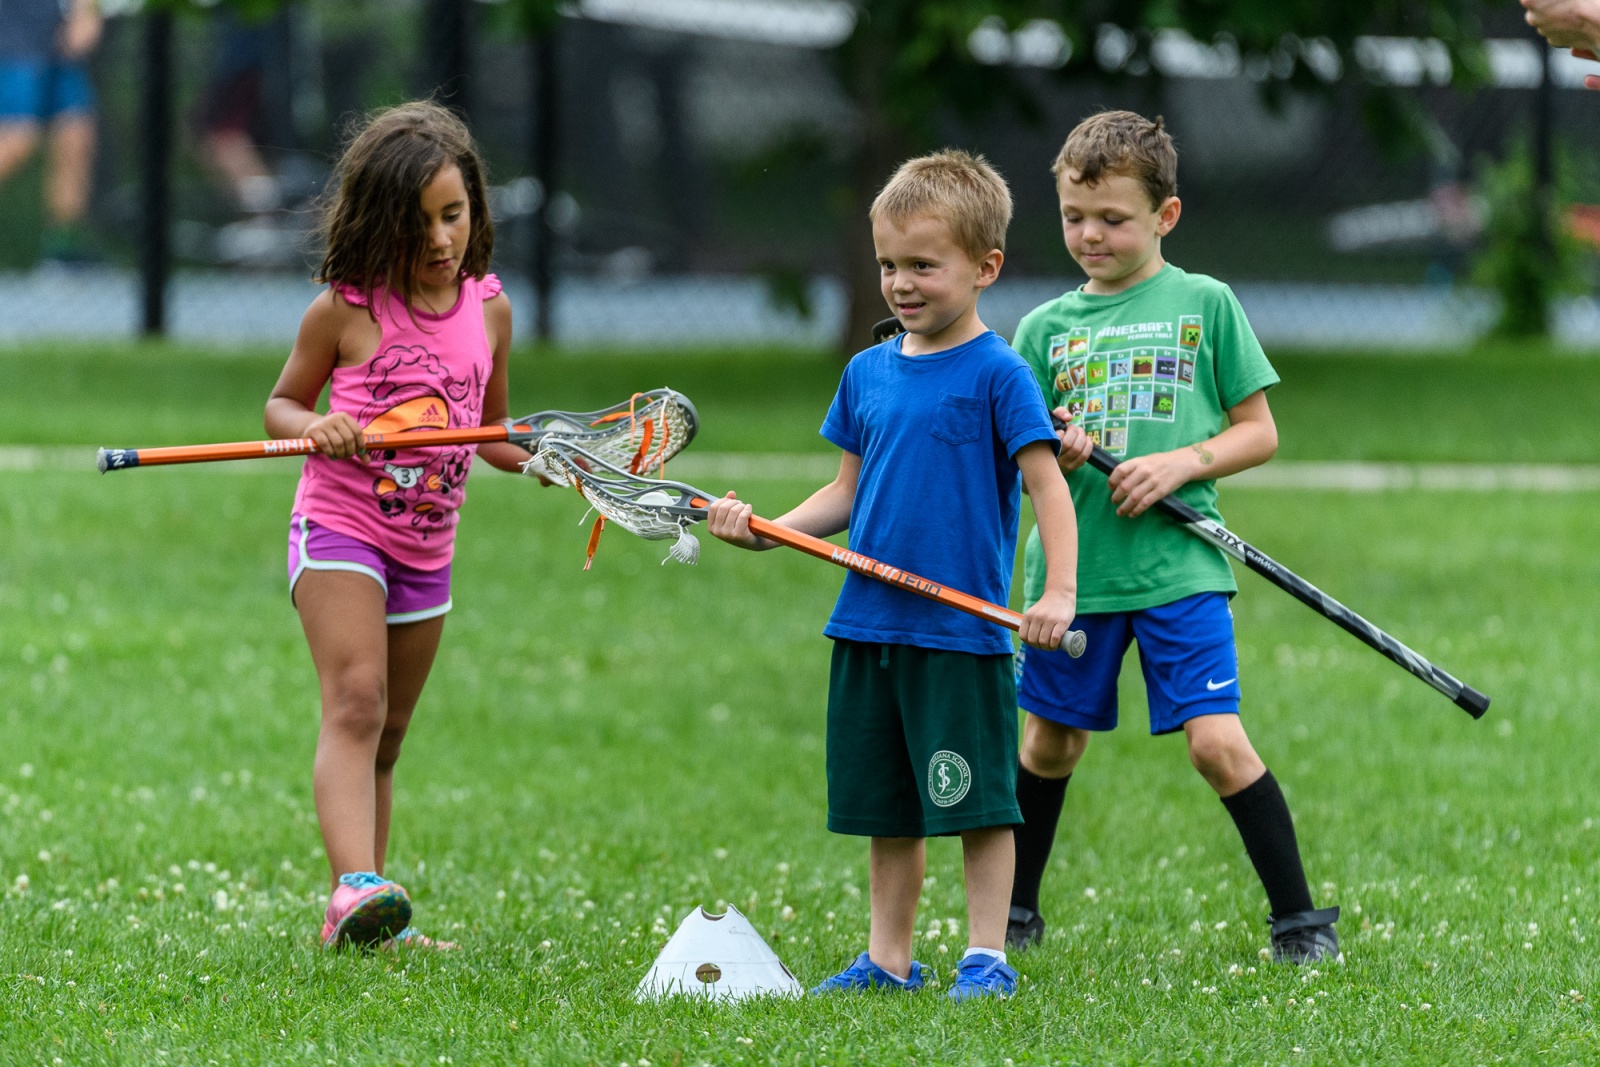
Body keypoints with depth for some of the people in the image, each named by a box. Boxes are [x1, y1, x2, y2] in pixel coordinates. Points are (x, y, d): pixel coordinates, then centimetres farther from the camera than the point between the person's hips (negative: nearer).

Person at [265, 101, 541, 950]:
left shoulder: (488, 309, 4)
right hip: (340, 529, -5)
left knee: (385, 741, 12)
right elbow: (281, 406, 2)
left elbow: (493, 434, 16)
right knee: (356, 704, -23)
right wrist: (315, 427, -20)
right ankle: (354, 886, -36)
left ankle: (361, 922, 17)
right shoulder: (346, 309, -9)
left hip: (426, 546, 6)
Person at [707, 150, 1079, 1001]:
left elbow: (1047, 485, -11)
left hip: (962, 634, -6)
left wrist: (1058, 593, -22)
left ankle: (988, 956, 5)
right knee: (887, 810, 11)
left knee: (976, 802, -2)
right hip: (868, 628, 6)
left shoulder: (996, 374, -7)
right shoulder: (868, 373, 11)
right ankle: (888, 958, 18)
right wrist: (765, 531, 3)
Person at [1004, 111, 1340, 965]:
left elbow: (1259, 432, 3)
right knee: (1050, 741, 12)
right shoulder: (1046, 327, 8)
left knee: (1217, 743, -12)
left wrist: (1182, 461, -12)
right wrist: (1047, 456, -12)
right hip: (1072, 566, 3)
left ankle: (1300, 916, -3)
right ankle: (1015, 910, 29)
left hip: (1178, 567, -3)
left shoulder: (1205, 305, 2)